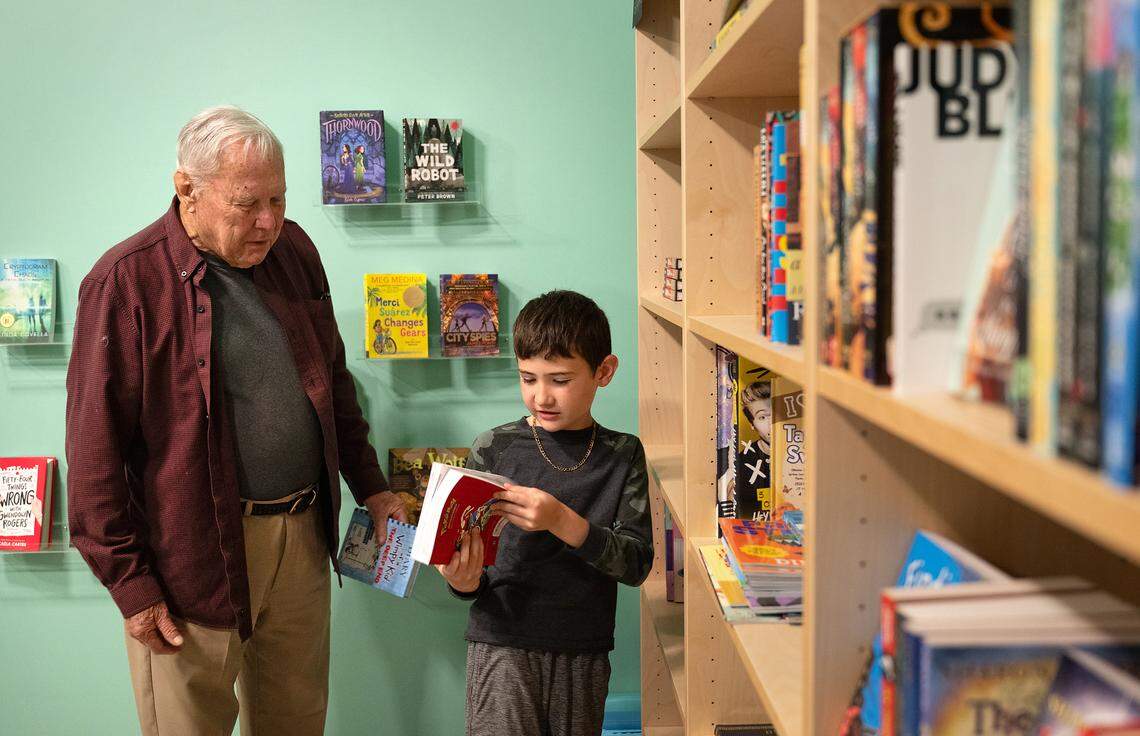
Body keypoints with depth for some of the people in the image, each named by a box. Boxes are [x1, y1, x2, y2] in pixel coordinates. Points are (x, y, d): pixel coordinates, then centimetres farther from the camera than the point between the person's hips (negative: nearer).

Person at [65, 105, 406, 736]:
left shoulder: (293, 250, 6)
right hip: (196, 554, -5)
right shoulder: (126, 281, -12)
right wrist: (130, 584, -11)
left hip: (303, 537, 5)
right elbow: (96, 451, -11)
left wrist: (370, 488, 14)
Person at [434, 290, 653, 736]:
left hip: (584, 652, 2)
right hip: (503, 645, -1)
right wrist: (463, 582, -20)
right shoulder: (494, 449, -2)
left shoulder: (623, 455, 2)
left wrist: (562, 522, -23)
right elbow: (470, 546, 3)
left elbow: (636, 563, -8)